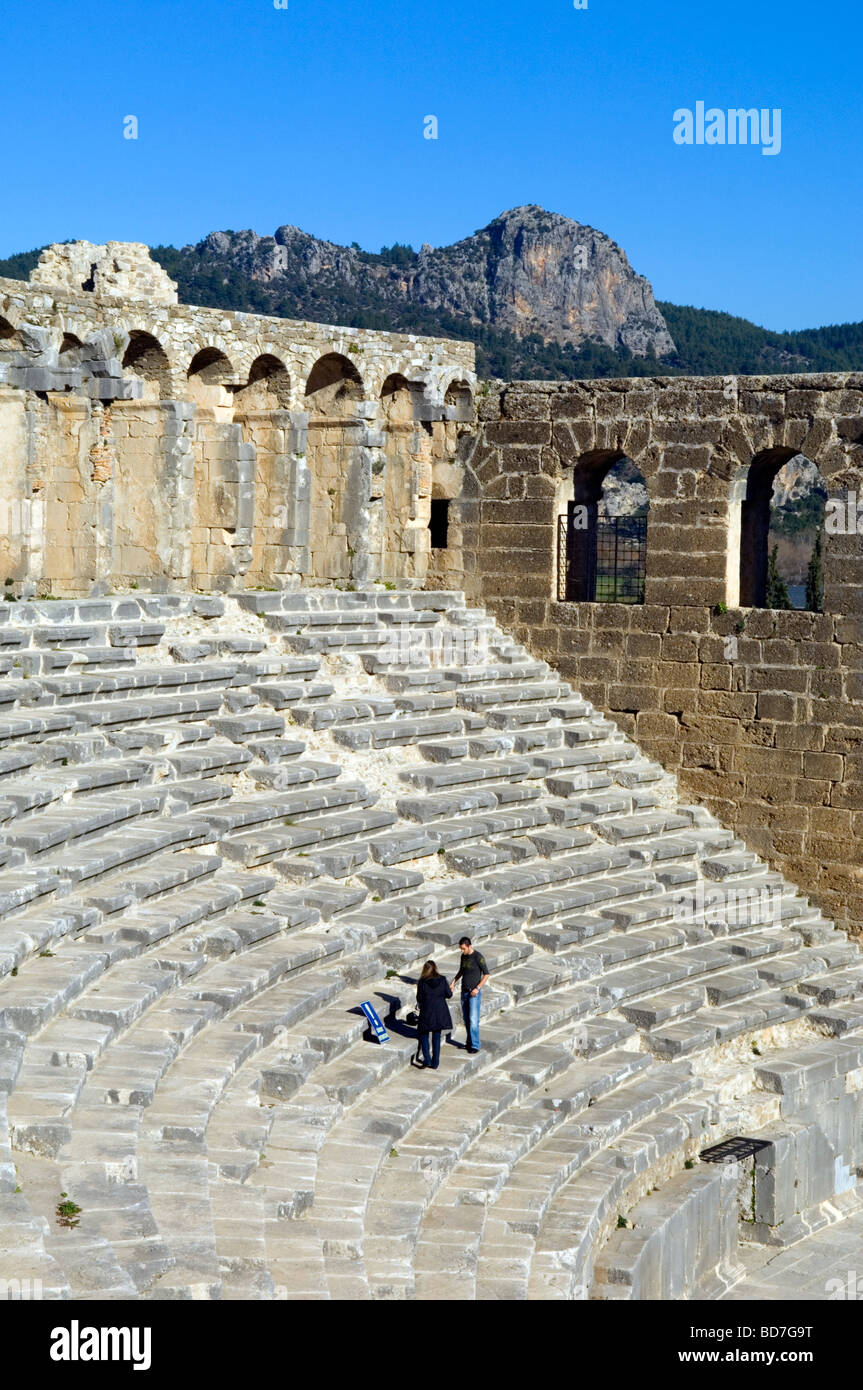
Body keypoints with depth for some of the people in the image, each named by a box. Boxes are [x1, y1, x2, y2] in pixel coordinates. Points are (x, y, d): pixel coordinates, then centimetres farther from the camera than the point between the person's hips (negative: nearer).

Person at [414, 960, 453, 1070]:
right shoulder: (442, 980, -4)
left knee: (424, 1036, 14)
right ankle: (435, 1063, 12)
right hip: (440, 1013, 2)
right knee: (436, 1037, 11)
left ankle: (427, 1060, 0)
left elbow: (419, 999, -5)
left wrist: (419, 1005, 16)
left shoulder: (422, 982, -9)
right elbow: (449, 995, 1)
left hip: (426, 1013, -2)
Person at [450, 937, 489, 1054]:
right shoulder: (463, 956, 6)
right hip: (464, 991, 7)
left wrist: (477, 988, -19)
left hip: (474, 993, -7)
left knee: (473, 1020, -10)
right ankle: (469, 1042, 20)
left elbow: (486, 974, -11)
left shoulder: (478, 957, -15)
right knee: (466, 1019, 10)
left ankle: (475, 1045, -6)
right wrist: (453, 981, 6)